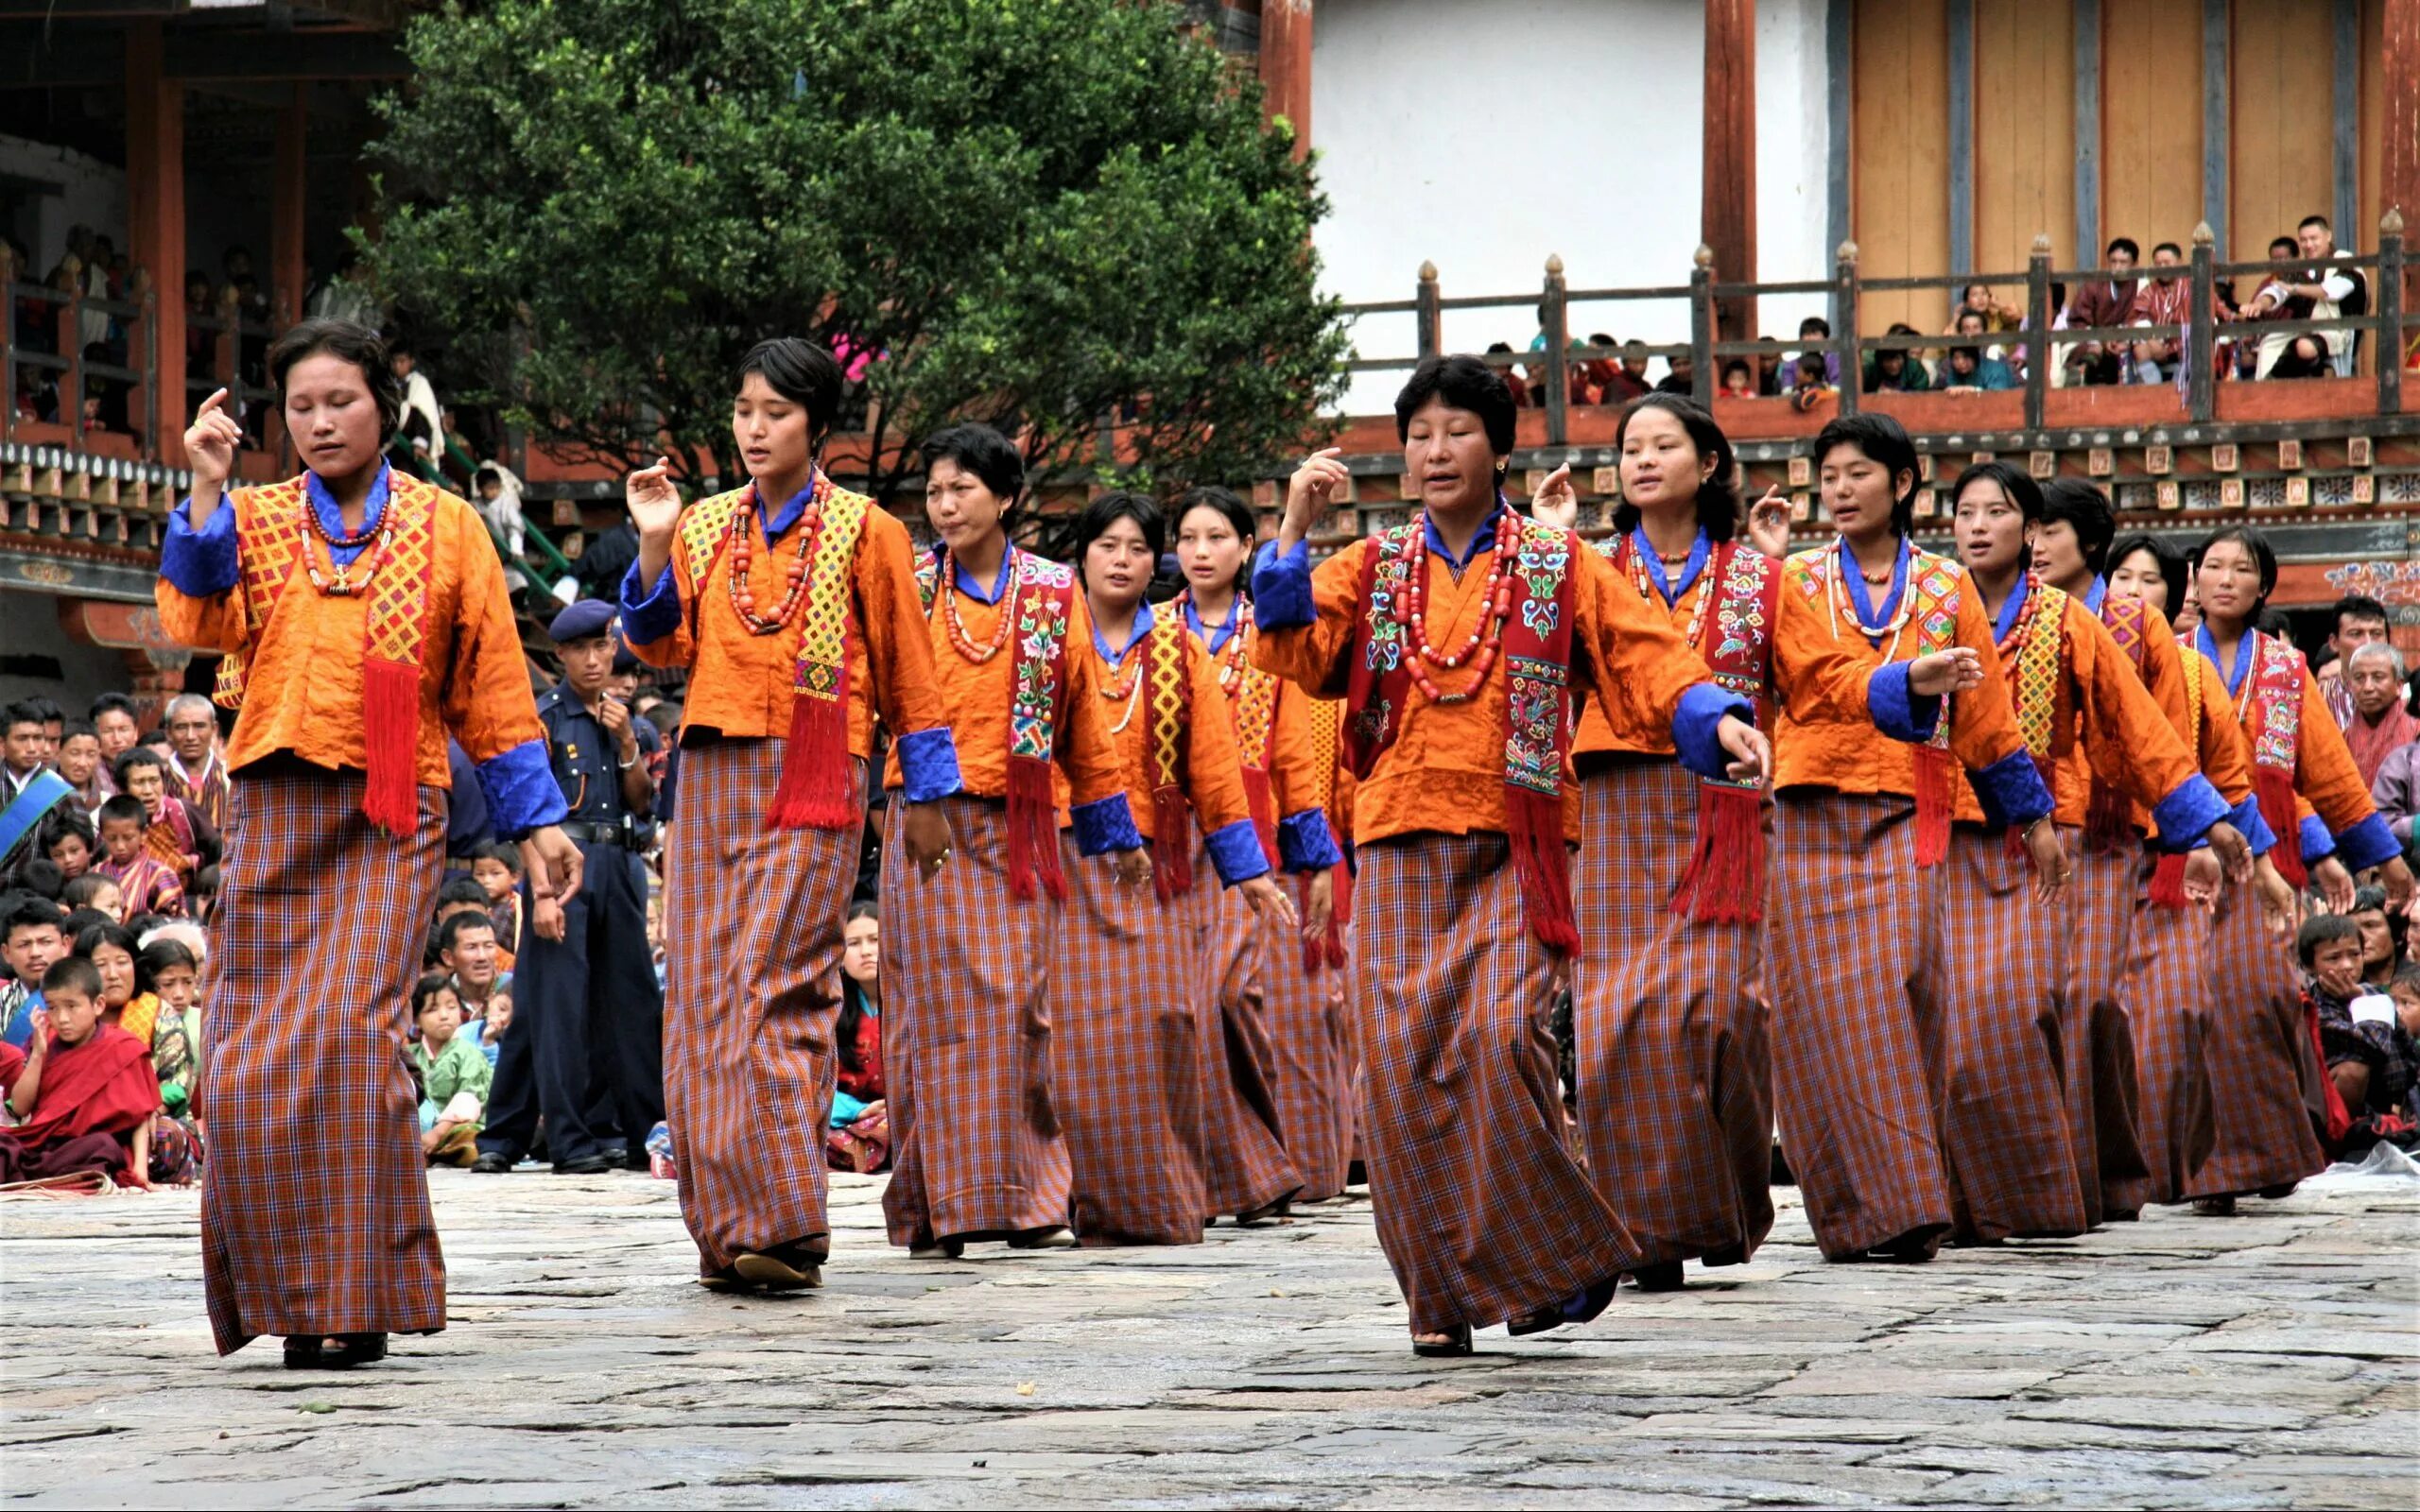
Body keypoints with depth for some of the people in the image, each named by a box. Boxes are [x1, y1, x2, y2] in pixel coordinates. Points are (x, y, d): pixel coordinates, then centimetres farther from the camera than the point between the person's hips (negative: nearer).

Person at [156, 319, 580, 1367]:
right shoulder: (254, 522, 12)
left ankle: (358, 1299, -11)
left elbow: (493, 688, 10)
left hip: (394, 816, -3)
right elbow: (199, 622, -6)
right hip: (278, 807, 3)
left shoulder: (445, 530, 8)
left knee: (351, 1029, -16)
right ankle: (283, 1292, 12)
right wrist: (207, 493, -13)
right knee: (254, 1062, 0)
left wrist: (537, 820, 6)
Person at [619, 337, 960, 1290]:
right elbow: (662, 644, 7)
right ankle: (727, 1226, 6)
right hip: (714, 775, 5)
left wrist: (926, 796, 7)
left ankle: (783, 1222, -17)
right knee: (703, 990, 1)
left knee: (776, 986, -15)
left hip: (812, 782, -5)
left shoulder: (864, 532, 3)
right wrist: (654, 547, -5)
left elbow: (905, 673, 6)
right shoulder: (705, 529, 15)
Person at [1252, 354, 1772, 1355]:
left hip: (1511, 848, -2)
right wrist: (1293, 531, -10)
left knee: (1500, 1038, -19)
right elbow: (1288, 650, 0)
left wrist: (1716, 718, -19)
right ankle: (1442, 1294, 3)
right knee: (1403, 1062, -5)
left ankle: (1548, 1259, -2)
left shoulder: (1559, 571, 8)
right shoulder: (1371, 570, 13)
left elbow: (1647, 656, -1)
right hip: (1401, 848, 2)